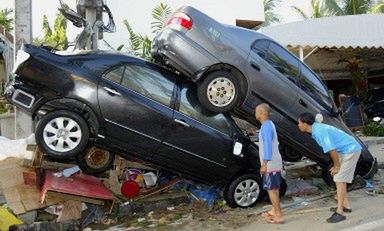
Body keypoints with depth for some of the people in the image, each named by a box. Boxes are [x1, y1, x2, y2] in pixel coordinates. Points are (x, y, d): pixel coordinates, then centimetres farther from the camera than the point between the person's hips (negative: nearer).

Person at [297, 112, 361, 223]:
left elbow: (332, 150, -25)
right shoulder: (317, 129, 8)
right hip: (346, 150, 10)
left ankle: (339, 212, -9)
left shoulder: (319, 131, -23)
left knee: (339, 179, -11)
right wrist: (336, 165, 11)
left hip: (350, 150, -10)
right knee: (340, 178, 17)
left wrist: (337, 166, -12)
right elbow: (333, 149, 14)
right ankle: (345, 205, 27)